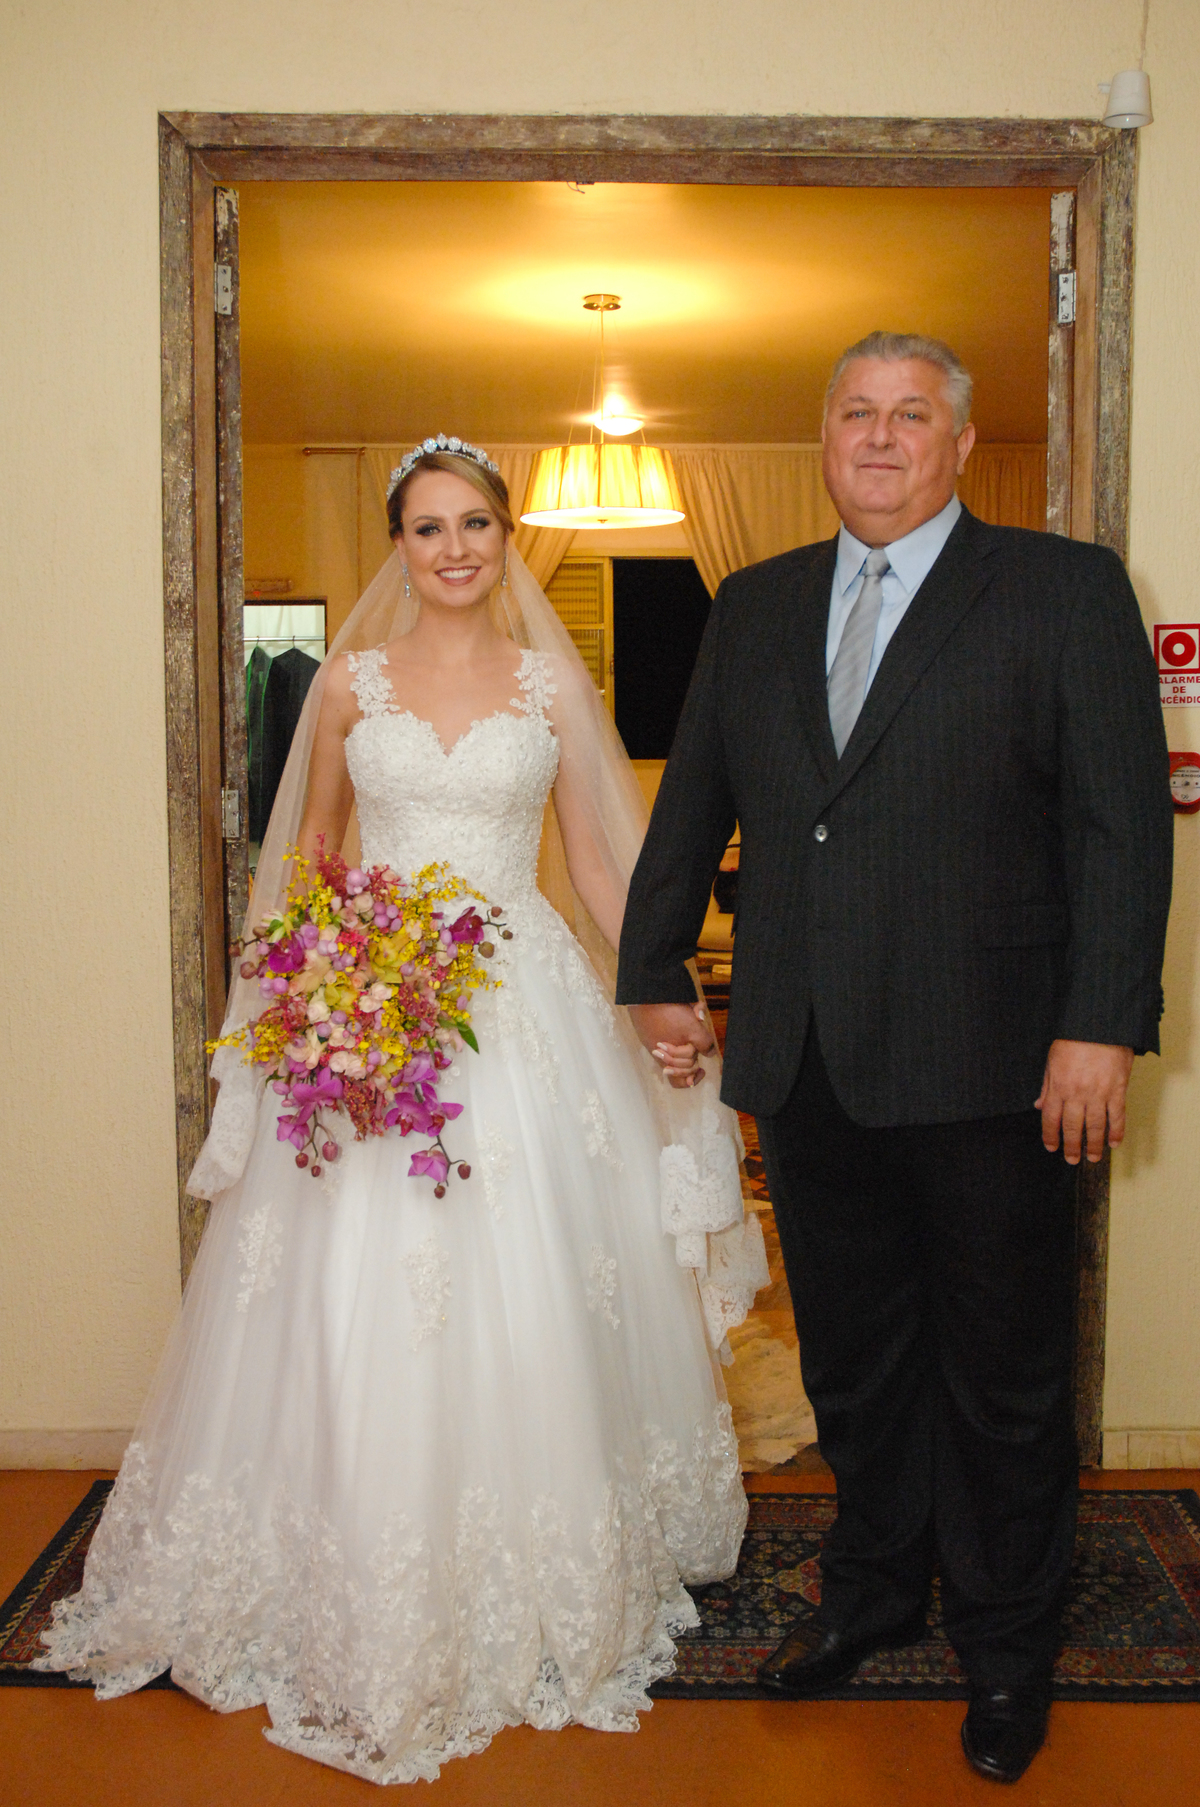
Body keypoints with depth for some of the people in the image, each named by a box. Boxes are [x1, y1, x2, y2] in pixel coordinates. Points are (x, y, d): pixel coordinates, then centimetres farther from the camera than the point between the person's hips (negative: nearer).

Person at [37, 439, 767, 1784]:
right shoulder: (350, 683, 7)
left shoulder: (552, 682, 6)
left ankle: (535, 1594, 22)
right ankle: (368, 1608, 21)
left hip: (529, 1003, 0)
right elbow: (309, 854, 14)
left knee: (529, 1302, 3)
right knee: (364, 1310, 2)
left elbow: (596, 861, 7)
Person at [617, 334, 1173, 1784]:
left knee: (1001, 1378, 11)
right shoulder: (754, 607, 12)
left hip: (986, 1067, -4)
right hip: (805, 1066, 4)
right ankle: (873, 1593, 40)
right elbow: (691, 806, 17)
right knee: (852, 1362, 18)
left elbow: (1123, 822, -7)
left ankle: (1006, 1647, 32)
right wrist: (654, 974, 16)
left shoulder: (1066, 591, -1)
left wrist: (1102, 1025, -14)